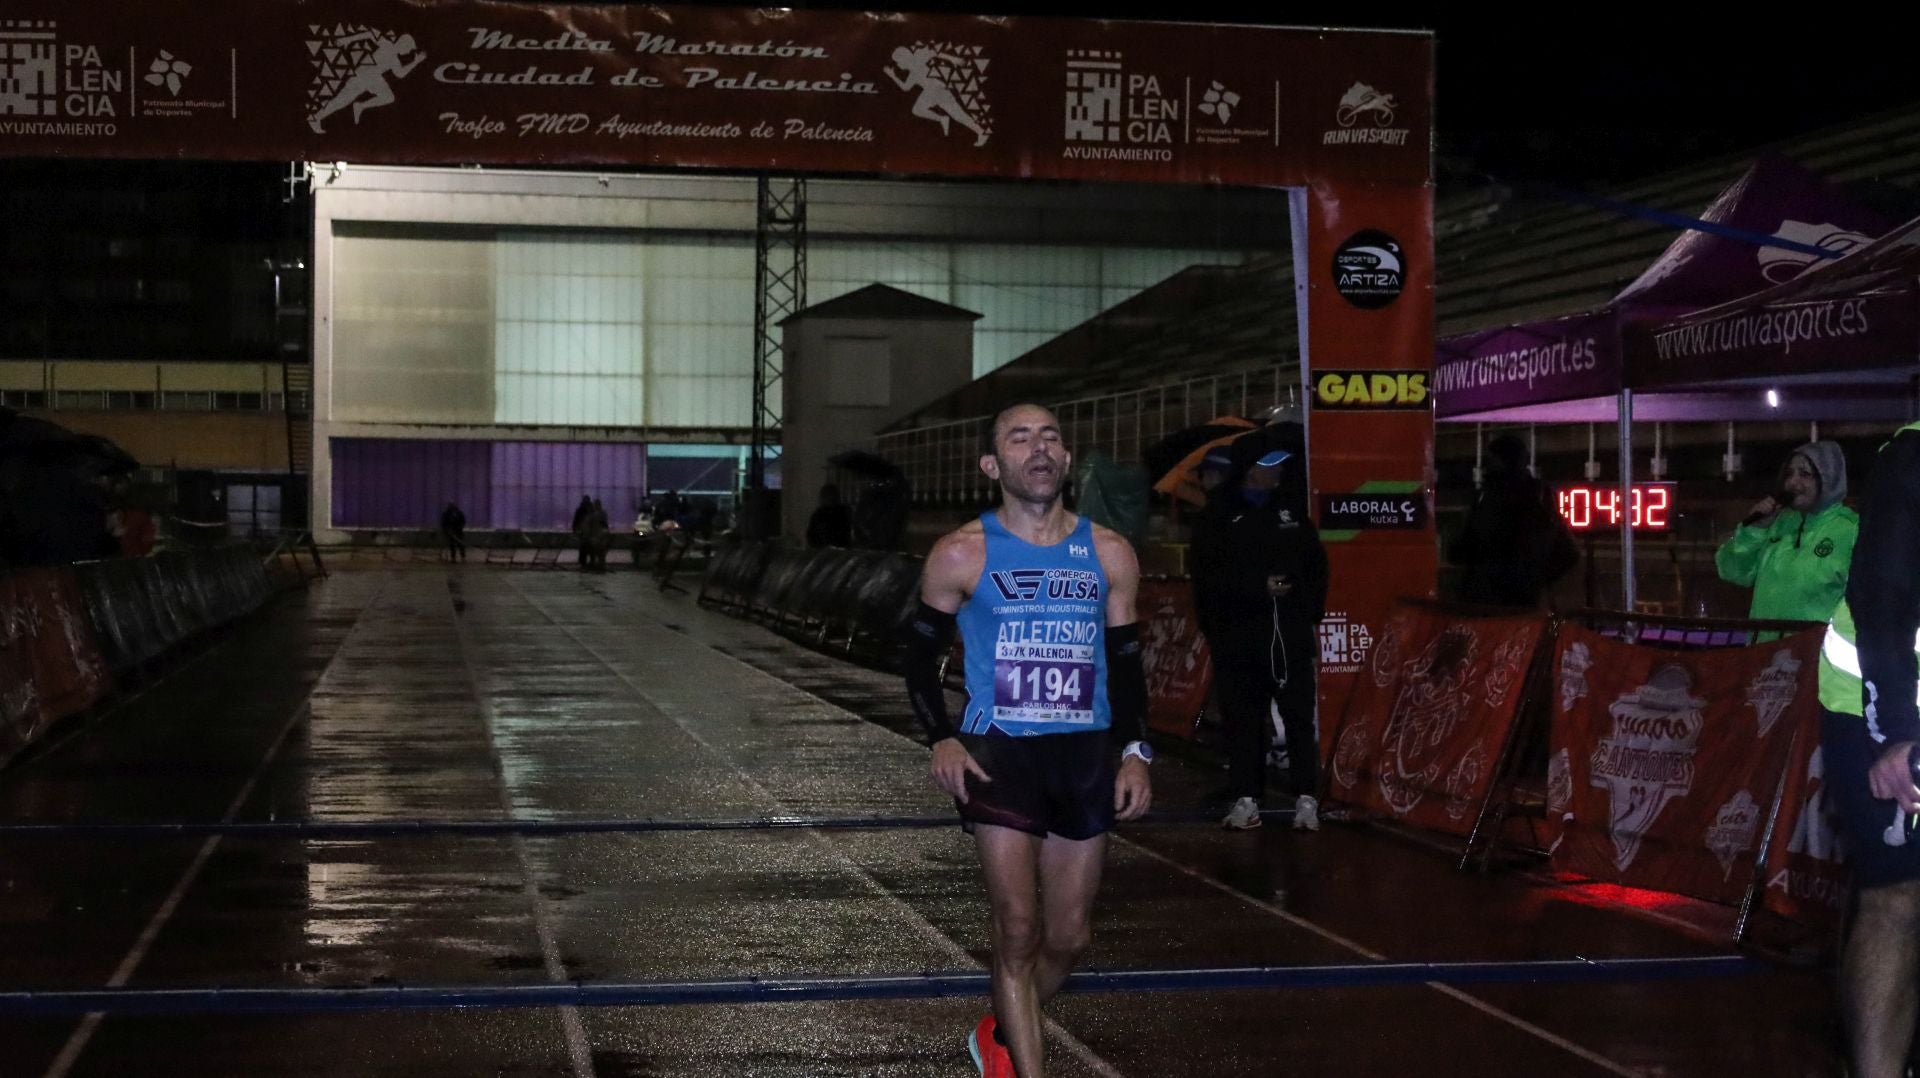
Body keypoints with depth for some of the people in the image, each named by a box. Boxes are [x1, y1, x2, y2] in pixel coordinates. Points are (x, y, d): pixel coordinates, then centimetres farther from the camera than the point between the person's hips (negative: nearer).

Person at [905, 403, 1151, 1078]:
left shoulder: (1108, 554, 5)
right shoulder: (963, 554, -3)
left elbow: (1125, 661, 13)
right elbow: (922, 654, 5)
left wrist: (1134, 751, 1)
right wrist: (941, 739, -10)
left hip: (1087, 754, 4)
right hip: (1000, 752, -3)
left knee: (1068, 937, 11)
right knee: (1018, 931, -9)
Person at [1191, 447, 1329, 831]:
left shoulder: (1290, 507, 12)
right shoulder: (1219, 515, 0)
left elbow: (1315, 563, 16)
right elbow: (1209, 577, -9)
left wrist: (1313, 617, 9)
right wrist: (1259, 588, -16)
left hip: (1290, 630, 2)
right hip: (1239, 635, -2)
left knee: (1299, 716, -1)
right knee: (1243, 719, 2)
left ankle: (1305, 799, 2)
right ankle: (1245, 800, 8)